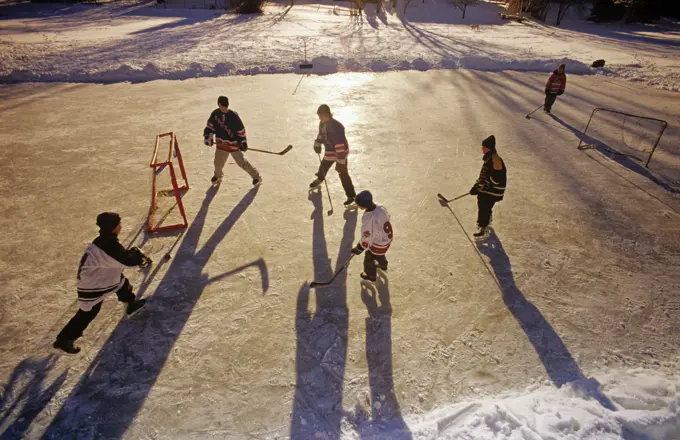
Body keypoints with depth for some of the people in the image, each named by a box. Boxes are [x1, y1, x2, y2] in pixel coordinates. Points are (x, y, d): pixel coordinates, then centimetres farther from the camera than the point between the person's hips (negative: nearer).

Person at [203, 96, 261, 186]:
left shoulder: (234, 116, -20)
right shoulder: (215, 113, -6)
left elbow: (241, 130, -13)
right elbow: (210, 125, 4)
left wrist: (243, 142, -12)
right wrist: (208, 136, -7)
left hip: (233, 143, -5)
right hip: (221, 143, 5)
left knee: (242, 162, -1)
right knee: (218, 162, 17)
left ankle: (256, 177, 14)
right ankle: (218, 175, 49)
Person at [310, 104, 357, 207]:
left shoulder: (336, 127, -32)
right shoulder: (322, 123, -5)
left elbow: (340, 146, -35)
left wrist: (340, 161, -36)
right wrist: (317, 145, 27)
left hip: (340, 152, -8)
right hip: (329, 150, 8)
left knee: (343, 174, -7)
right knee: (323, 166, 27)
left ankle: (351, 195, 2)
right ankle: (319, 179, 60)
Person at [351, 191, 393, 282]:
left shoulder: (368, 220, -39)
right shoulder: (381, 208, -19)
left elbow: (366, 239, -27)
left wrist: (359, 249, -10)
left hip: (378, 244, -7)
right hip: (388, 237, 7)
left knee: (369, 259, 23)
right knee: (380, 254, 37)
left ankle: (371, 276, 50)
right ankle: (383, 265, 67)